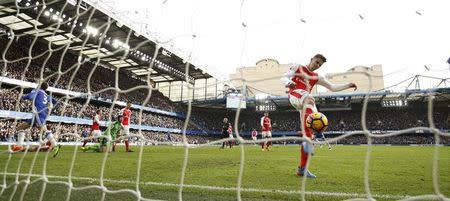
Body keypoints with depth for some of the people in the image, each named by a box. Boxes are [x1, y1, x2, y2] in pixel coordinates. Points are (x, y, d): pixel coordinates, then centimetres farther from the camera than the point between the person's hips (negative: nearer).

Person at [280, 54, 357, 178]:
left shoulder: (317, 78, 27)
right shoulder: (297, 68, 16)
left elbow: (333, 87, 26)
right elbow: (283, 78, 5)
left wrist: (348, 85, 11)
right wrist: (288, 83, -18)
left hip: (306, 104, 5)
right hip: (295, 95, -5)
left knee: (310, 132, -7)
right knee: (309, 98, -41)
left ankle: (302, 169, -1)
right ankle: (306, 139, -51)